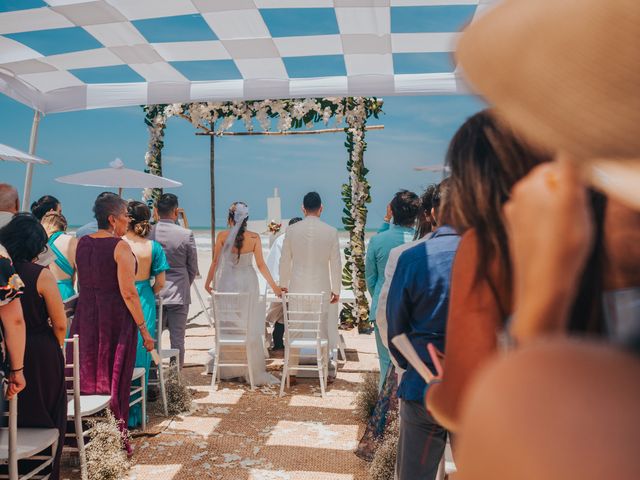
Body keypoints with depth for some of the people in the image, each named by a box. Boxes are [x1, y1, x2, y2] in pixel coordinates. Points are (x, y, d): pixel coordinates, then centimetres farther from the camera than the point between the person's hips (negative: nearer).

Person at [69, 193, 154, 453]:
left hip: (85, 317, 6)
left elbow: (81, 284, 13)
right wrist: (143, 329, -13)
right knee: (115, 380, 6)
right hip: (116, 319, -6)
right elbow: (128, 293, -18)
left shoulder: (82, 243, 5)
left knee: (88, 375, 16)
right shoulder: (120, 246, -15)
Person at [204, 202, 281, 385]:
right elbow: (261, 265, -6)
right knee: (250, 327, 7)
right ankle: (254, 370, 9)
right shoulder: (254, 237, -7)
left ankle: (228, 369, 23)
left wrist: (208, 282, 11)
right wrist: (274, 286, 2)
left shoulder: (222, 236, -9)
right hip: (248, 282, 0)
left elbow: (215, 262, -3)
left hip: (227, 283, 0)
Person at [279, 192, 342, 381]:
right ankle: (327, 369, 17)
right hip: (322, 288, -1)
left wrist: (283, 285, 15)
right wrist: (336, 290, 7)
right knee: (324, 329, 10)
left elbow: (285, 261, 3)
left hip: (297, 288, 1)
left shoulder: (292, 230, -4)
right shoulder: (331, 231, -7)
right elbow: (335, 264, -3)